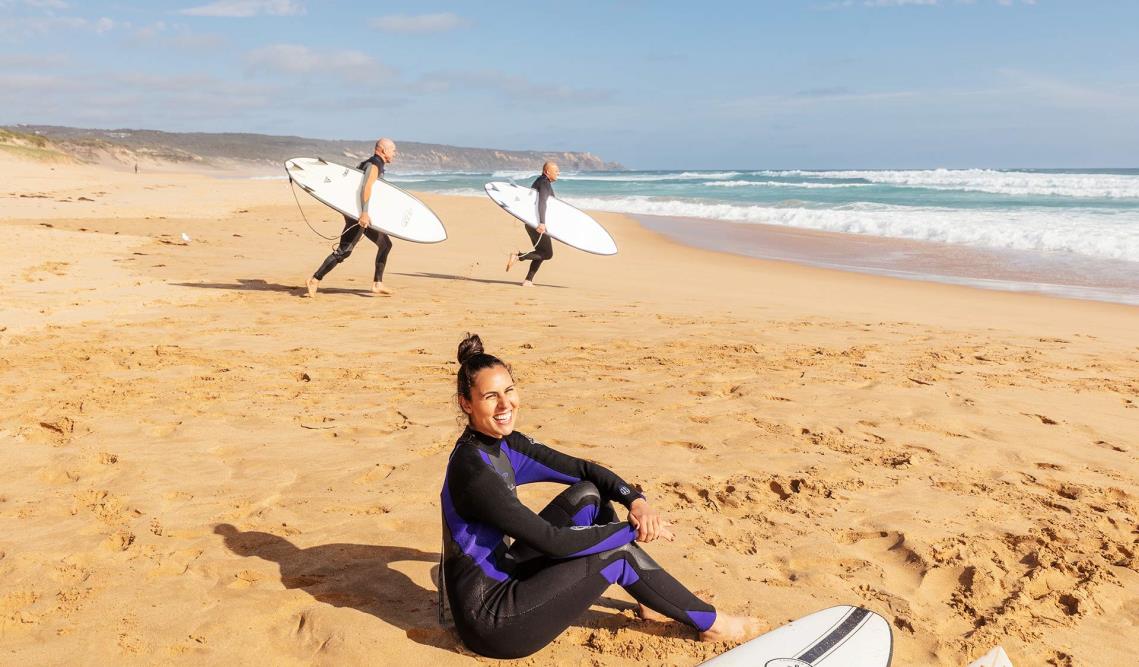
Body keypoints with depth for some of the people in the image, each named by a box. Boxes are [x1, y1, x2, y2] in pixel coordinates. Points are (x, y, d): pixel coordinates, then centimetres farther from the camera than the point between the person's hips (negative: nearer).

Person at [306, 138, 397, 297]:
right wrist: (364, 212, -38)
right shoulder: (374, 165, -13)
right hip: (358, 214, -10)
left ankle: (377, 284, 14)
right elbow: (366, 188, -28)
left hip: (363, 214, 10)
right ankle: (314, 280, -11)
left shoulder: (373, 164, 18)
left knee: (385, 244, 14)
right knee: (343, 251, -14)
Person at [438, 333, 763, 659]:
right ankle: (710, 622, 11)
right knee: (618, 553, -10)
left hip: (504, 576, 8)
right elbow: (553, 542, -27)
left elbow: (583, 469, 6)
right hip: (490, 622, -8)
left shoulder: (506, 445, 0)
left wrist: (636, 501, -12)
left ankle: (654, 602, 10)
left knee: (587, 496, 1)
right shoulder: (473, 470, -26)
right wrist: (633, 529, -17)